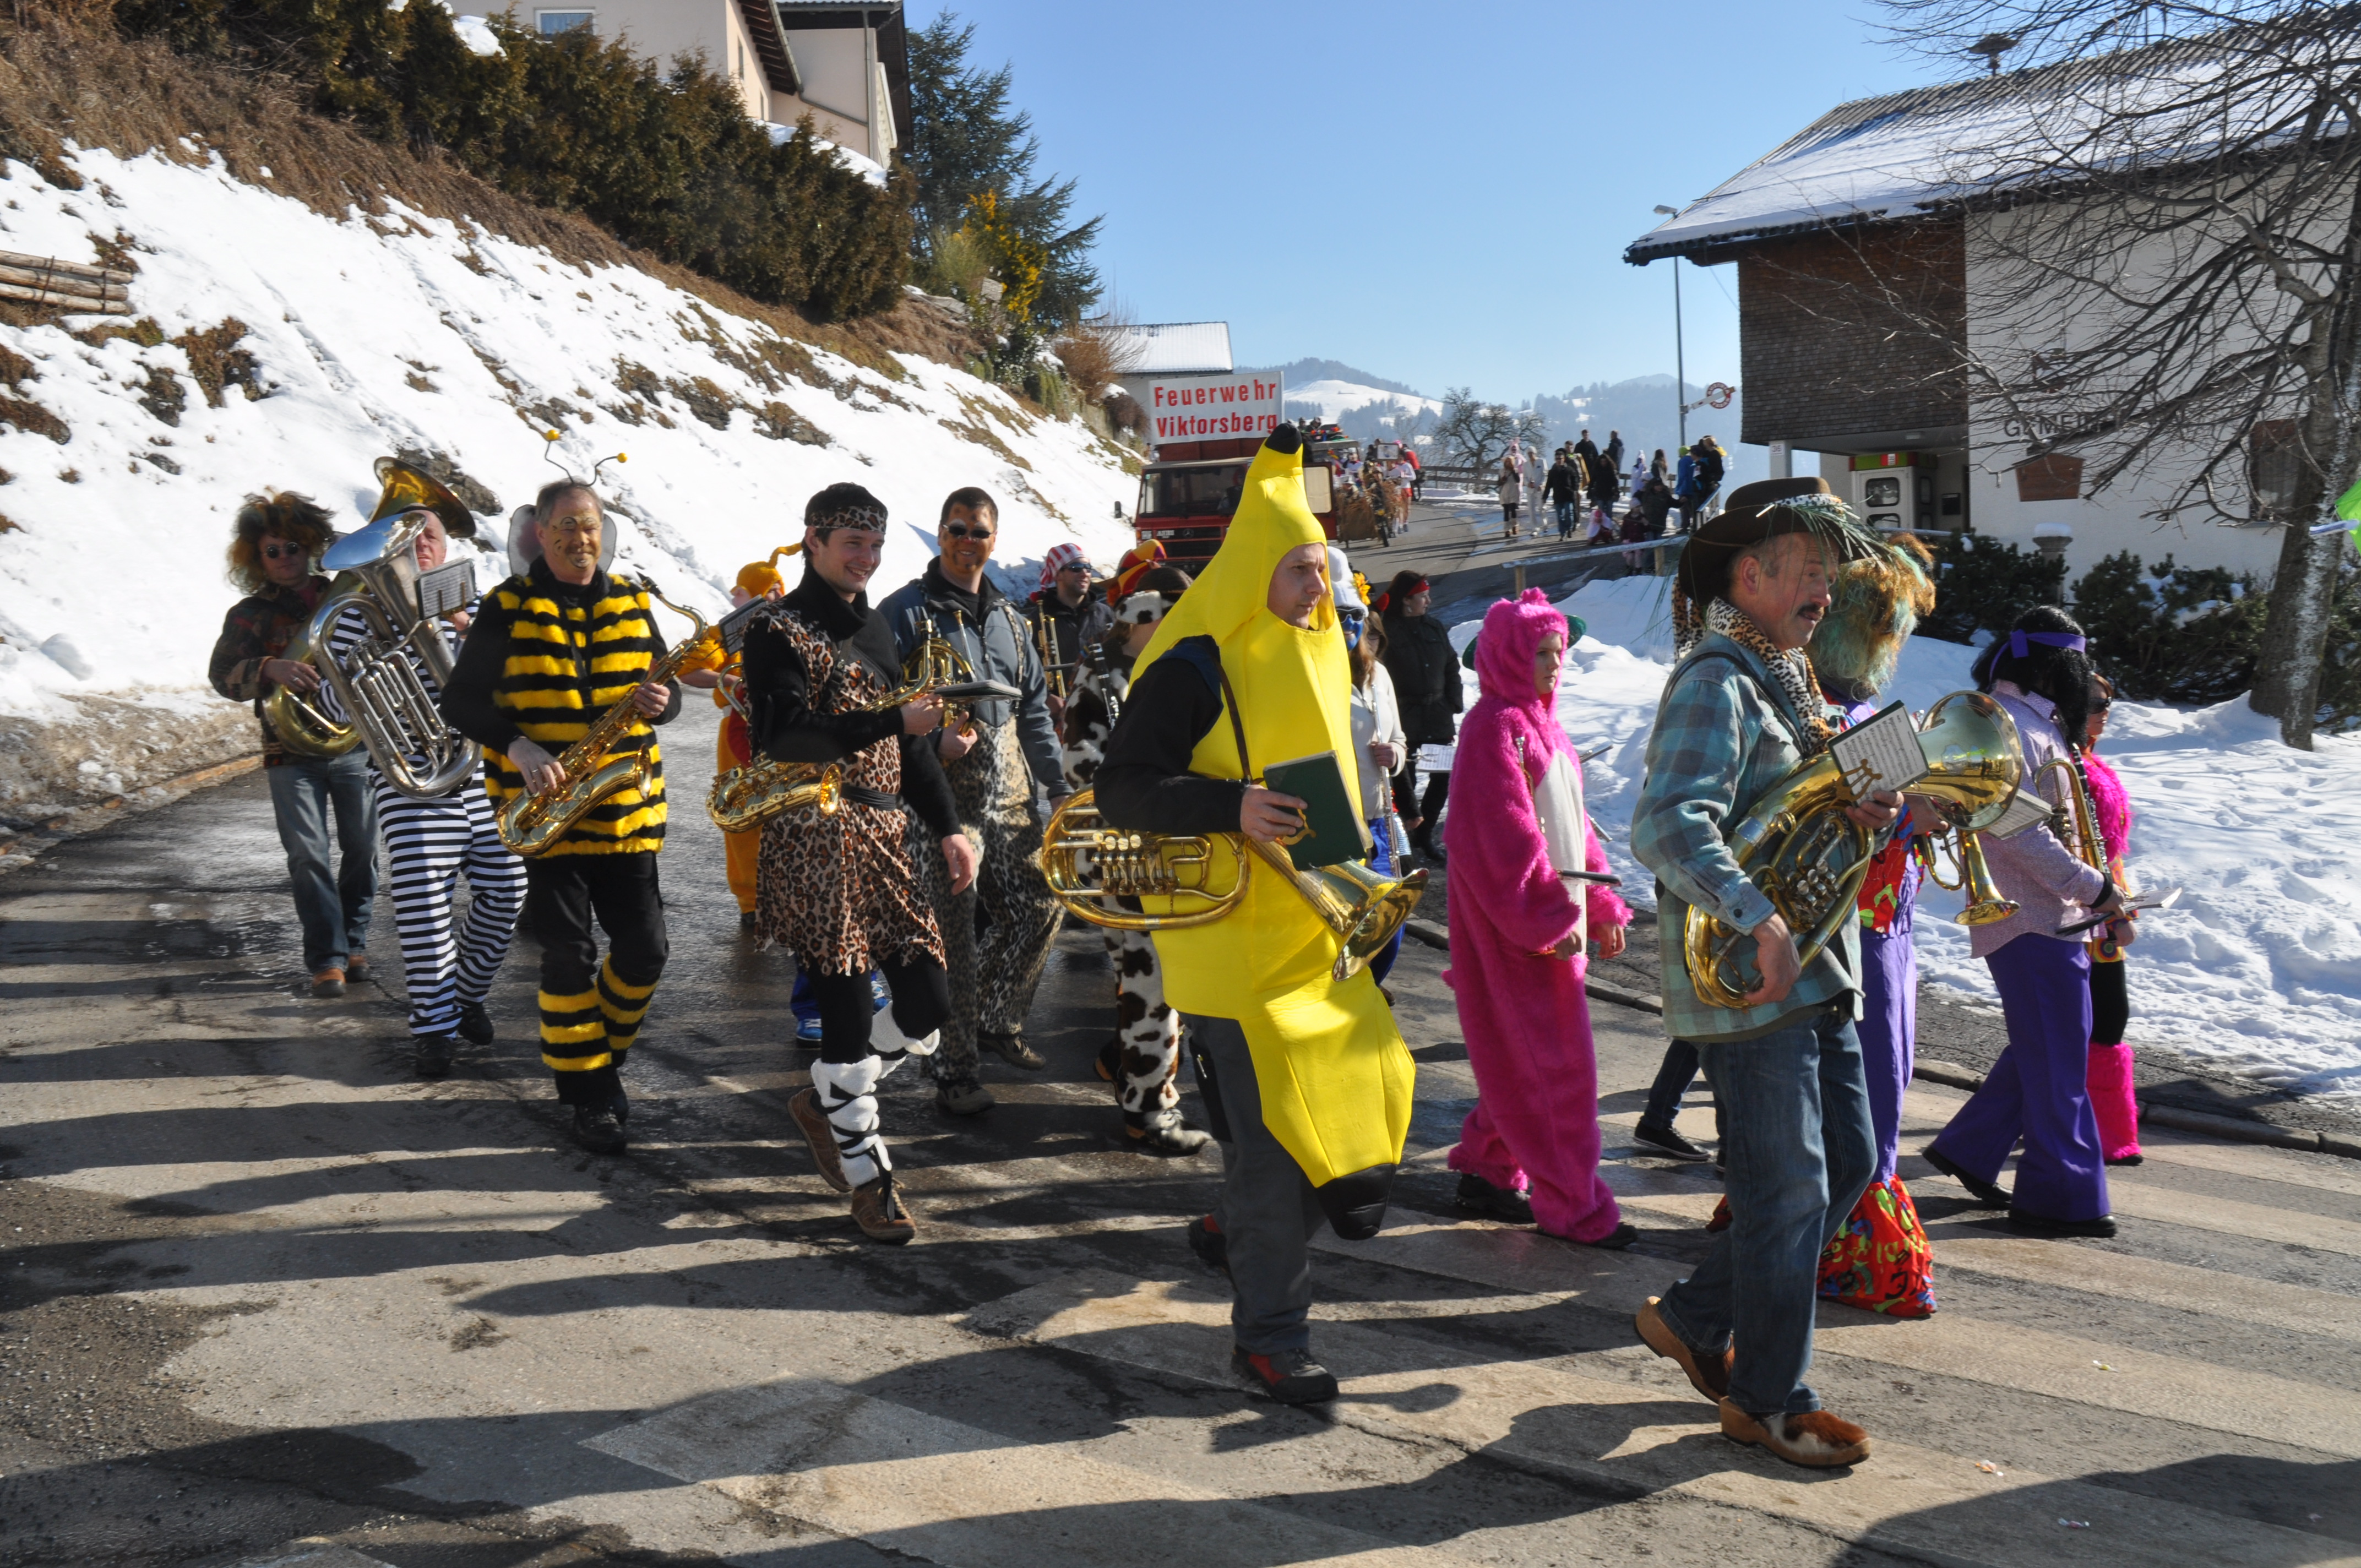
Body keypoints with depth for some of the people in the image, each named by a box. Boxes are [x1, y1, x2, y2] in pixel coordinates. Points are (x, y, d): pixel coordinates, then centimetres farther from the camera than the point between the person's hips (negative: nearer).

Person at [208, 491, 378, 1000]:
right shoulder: (250, 614, 4)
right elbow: (224, 675, -10)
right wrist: (270, 669, -31)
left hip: (355, 743, 2)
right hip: (292, 752, -2)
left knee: (362, 850, 6)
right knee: (308, 855, -6)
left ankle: (354, 943, 22)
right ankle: (327, 958, 0)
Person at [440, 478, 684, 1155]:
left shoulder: (632, 603, 9)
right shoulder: (507, 608, -1)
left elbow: (665, 684, 15)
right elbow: (460, 701, -1)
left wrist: (661, 700, -10)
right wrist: (517, 746, -18)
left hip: (628, 810, 3)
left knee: (643, 948, 3)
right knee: (568, 954, -2)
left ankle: (603, 1054, 28)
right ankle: (588, 1093, 11)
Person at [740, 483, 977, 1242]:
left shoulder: (876, 629, 19)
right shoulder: (777, 632, -5)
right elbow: (789, 739, -19)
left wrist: (947, 827, 17)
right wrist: (895, 720, -28)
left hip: (883, 836, 7)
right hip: (813, 843, -7)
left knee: (928, 1006, 4)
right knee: (849, 1012, -4)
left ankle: (825, 1103, 27)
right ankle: (869, 1179, 8)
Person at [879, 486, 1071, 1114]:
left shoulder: (1008, 618, 16)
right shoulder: (905, 611, -3)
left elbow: (1034, 708, 20)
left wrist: (1058, 786, 15)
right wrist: (933, 743, -21)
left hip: (1008, 791, 6)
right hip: (940, 792, -6)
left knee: (1040, 903, 7)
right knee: (952, 933, -4)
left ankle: (996, 1020, 28)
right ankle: (955, 1070, 6)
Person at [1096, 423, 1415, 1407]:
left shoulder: (1314, 657, 13)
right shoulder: (1196, 667, -13)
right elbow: (1121, 789, -17)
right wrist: (1231, 808, -30)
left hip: (1316, 927, 8)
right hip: (1235, 935, -8)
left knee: (1366, 1078, 10)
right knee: (1272, 1121, -6)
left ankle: (1243, 1230, 35)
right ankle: (1268, 1335, 7)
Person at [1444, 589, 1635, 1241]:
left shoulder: (1538, 723, 17)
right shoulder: (1495, 727, -14)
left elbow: (1572, 822, 20)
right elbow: (1506, 834, -20)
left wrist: (1601, 907, 17)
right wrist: (1552, 916, -21)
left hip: (1553, 913, 10)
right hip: (1514, 923, -10)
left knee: (1523, 1057, 14)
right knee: (1557, 1061, -5)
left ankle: (1486, 1171, 26)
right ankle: (1573, 1206, 3)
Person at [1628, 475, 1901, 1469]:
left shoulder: (1788, 680, 16)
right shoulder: (1715, 684, -16)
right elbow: (1668, 828, -29)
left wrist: (1865, 816, 5)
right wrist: (1762, 922, -35)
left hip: (1816, 975, 10)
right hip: (1748, 980, -10)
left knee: (1846, 1165, 15)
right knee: (1788, 1191, -1)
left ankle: (1694, 1320, 28)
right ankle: (1768, 1400, 16)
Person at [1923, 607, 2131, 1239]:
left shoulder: (2034, 725, 18)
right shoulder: (2009, 725, -16)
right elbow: (2019, 831, -24)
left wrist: (2106, 905, 16)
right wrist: (2096, 888, -17)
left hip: (2051, 919, 11)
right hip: (2032, 923, -11)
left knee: (2040, 1053, 17)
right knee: (2058, 1062, -4)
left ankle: (1967, 1152, 25)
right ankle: (2060, 1198, 4)